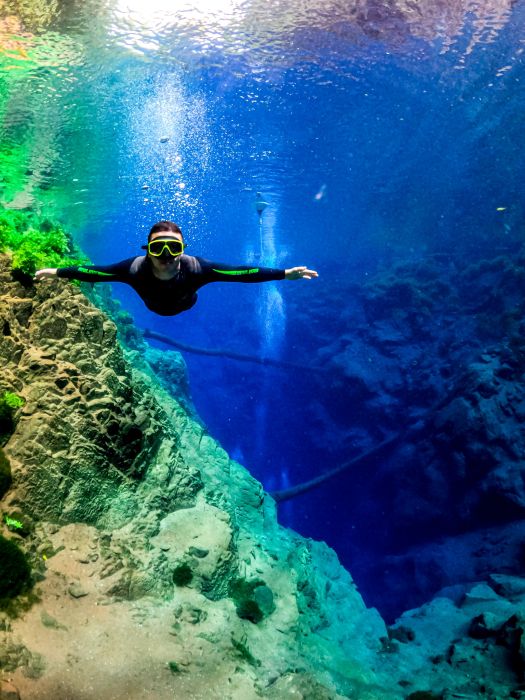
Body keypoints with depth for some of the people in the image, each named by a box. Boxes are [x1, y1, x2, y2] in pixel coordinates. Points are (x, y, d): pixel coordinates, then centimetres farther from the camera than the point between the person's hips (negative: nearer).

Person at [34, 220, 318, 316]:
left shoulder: (195, 268, -50)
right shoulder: (135, 269, -48)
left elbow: (241, 272, -46)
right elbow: (94, 271, -34)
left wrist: (285, 273, -46)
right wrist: (57, 272, -29)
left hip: (187, 306, 0)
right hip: (153, 309, 0)